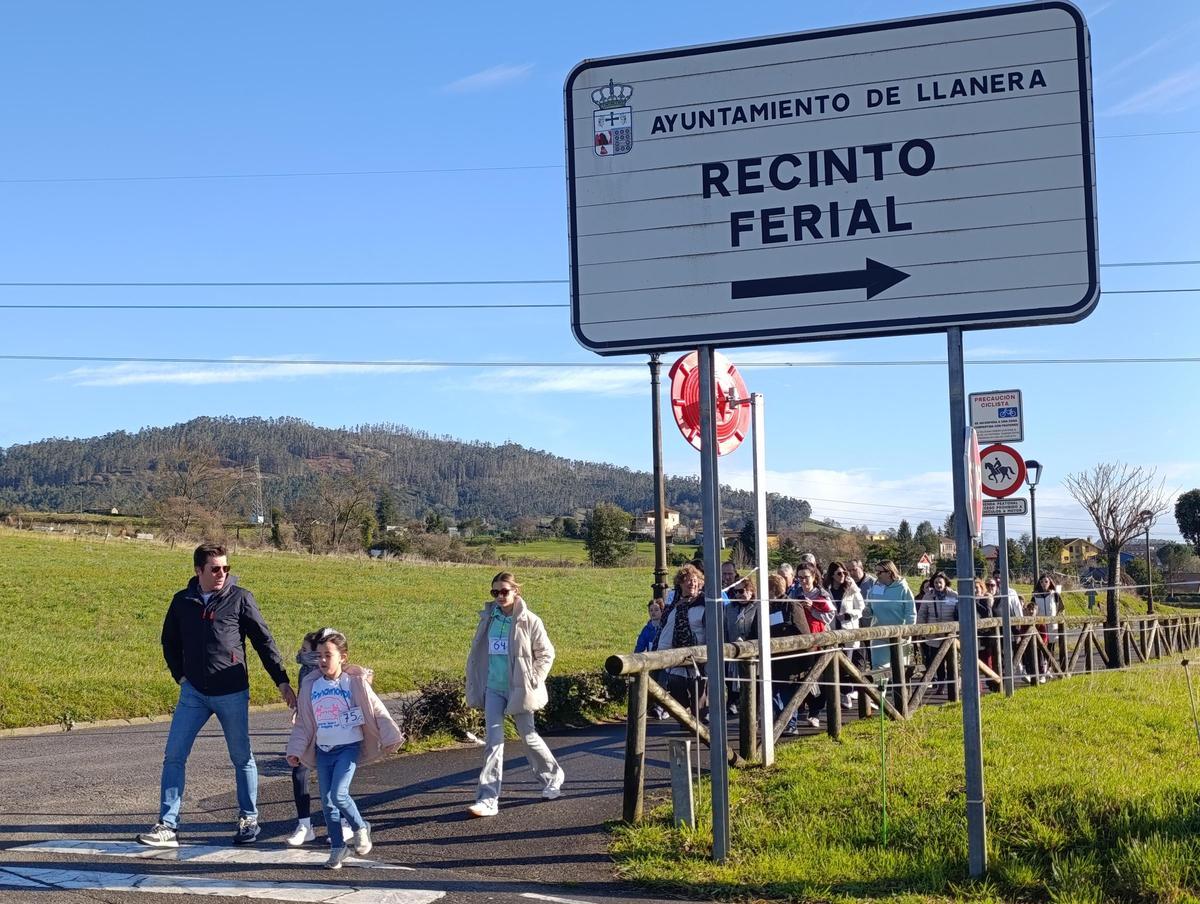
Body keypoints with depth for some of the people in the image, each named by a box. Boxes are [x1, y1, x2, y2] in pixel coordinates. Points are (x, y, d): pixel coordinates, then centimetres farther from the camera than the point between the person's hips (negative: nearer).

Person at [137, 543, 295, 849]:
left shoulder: (240, 598, -4)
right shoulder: (182, 601, 4)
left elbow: (264, 641, -1)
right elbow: (169, 642, 19)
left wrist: (282, 681, -4)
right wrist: (180, 676, 7)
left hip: (233, 694, -2)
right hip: (193, 693, 3)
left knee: (242, 757, 8)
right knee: (173, 756, -3)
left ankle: (249, 820, 24)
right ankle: (167, 825, 3)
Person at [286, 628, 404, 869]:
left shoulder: (354, 682, -7)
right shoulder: (311, 686, 4)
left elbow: (377, 710, -3)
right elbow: (303, 722, 12)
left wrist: (391, 738, -3)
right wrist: (295, 750, 9)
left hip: (349, 747, -5)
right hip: (323, 750, 5)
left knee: (338, 794, -18)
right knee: (326, 800, 5)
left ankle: (360, 828, 9)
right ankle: (338, 847, 18)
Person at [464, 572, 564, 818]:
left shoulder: (529, 621, -10)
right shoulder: (488, 619, 2)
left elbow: (546, 653, -3)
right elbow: (477, 653, 11)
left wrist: (533, 681, -8)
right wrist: (476, 685, 6)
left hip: (519, 689, -3)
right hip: (494, 689, 3)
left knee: (528, 737, 12)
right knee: (494, 741, -3)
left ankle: (552, 776, 37)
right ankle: (488, 799, -4)